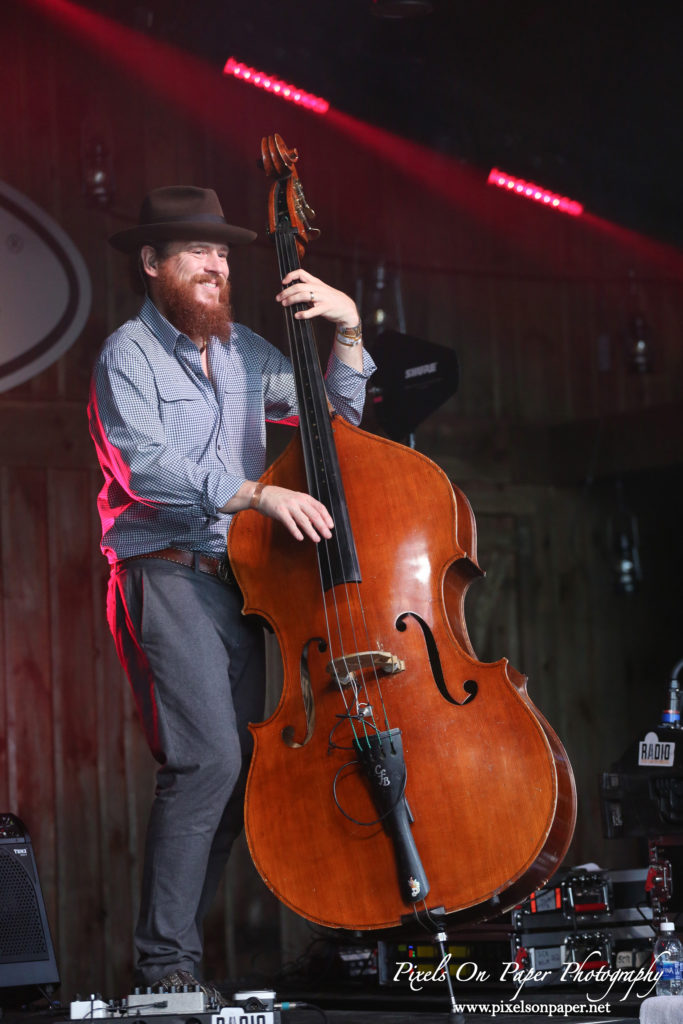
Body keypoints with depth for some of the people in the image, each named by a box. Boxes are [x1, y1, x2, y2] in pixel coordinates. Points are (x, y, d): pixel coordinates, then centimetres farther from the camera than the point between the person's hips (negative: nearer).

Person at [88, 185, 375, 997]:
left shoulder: (243, 351, 18)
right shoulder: (129, 354, -3)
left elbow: (340, 413, 22)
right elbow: (146, 467, -17)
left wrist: (347, 329, 8)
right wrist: (256, 493, -25)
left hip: (240, 580, 7)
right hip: (167, 578, -7)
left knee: (243, 763, 2)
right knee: (207, 757, -19)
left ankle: (180, 939, 13)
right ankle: (165, 963, -12)